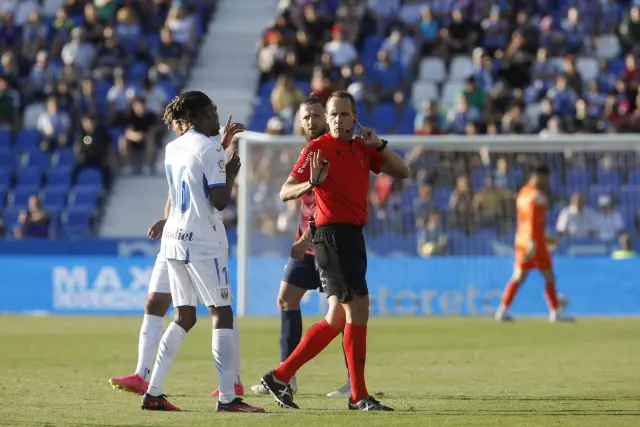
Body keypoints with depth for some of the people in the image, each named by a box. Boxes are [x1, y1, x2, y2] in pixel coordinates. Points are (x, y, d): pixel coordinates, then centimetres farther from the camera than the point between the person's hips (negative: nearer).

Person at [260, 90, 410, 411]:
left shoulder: (363, 150, 13)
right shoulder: (317, 148, -6)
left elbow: (402, 172, 11)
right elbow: (286, 191, -8)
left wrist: (378, 144, -3)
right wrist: (312, 183, -28)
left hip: (353, 237, 8)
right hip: (332, 235, -8)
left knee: (336, 319, 9)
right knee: (358, 310, -12)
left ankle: (280, 377, 14)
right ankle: (358, 395, -9)